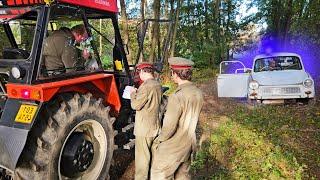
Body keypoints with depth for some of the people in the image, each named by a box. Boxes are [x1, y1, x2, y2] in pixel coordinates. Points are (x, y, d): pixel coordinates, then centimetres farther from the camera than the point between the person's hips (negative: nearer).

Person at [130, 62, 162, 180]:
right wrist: (138, 93, 10)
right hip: (155, 126, 9)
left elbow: (135, 105, -20)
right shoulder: (157, 85, 5)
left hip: (144, 129, -9)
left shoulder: (146, 86, -22)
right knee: (151, 155, 22)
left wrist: (133, 93, -4)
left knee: (142, 157, 6)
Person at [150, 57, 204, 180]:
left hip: (173, 147, -7)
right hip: (189, 144, 8)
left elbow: (169, 128, -24)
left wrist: (159, 141, -7)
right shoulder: (198, 93, -2)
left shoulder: (177, 97, -27)